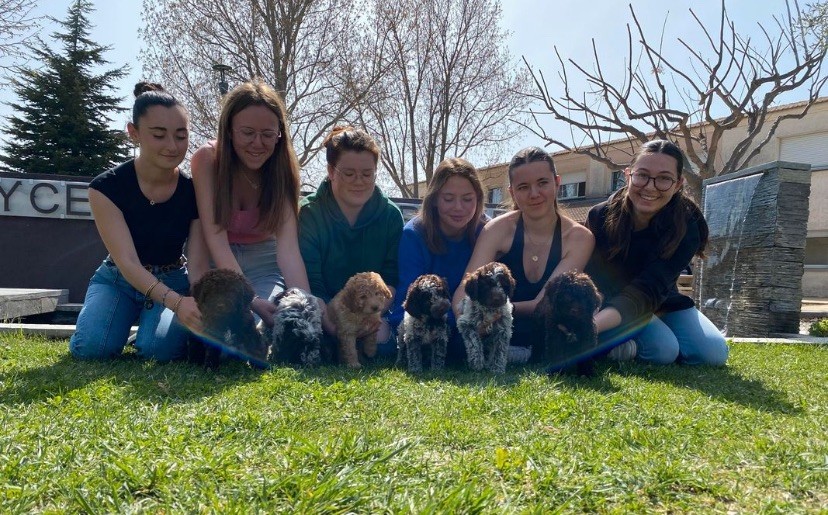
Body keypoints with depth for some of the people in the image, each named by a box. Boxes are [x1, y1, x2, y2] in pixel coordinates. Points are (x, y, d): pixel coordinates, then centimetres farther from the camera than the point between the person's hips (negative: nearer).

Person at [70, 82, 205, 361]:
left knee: (161, 348, -28)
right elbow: (127, 262, -29)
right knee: (91, 346, -27)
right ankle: (129, 319, 7)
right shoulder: (107, 187, -20)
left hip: (173, 282, 0)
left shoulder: (194, 192, -16)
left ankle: (147, 322, 8)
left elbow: (198, 264, -19)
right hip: (118, 280, 0)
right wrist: (177, 303, -47)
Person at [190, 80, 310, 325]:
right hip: (217, 263, 0)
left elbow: (288, 246, -26)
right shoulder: (207, 159, -19)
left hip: (263, 263, 1)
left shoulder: (283, 167, -16)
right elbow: (216, 238, -26)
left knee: (270, 320, -26)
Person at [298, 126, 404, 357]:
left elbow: (391, 278, -4)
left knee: (382, 339, -30)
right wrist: (334, 326, -30)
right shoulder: (308, 214, -8)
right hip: (323, 313, -1)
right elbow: (310, 283, -15)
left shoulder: (391, 215, 0)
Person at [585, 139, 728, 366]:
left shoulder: (686, 229, -24)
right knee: (663, 349, -29)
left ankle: (629, 345, 2)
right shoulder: (600, 217, -23)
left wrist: (593, 323, -57)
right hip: (608, 303, -3)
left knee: (713, 352, -18)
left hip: (662, 304, 4)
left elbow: (648, 290, -39)